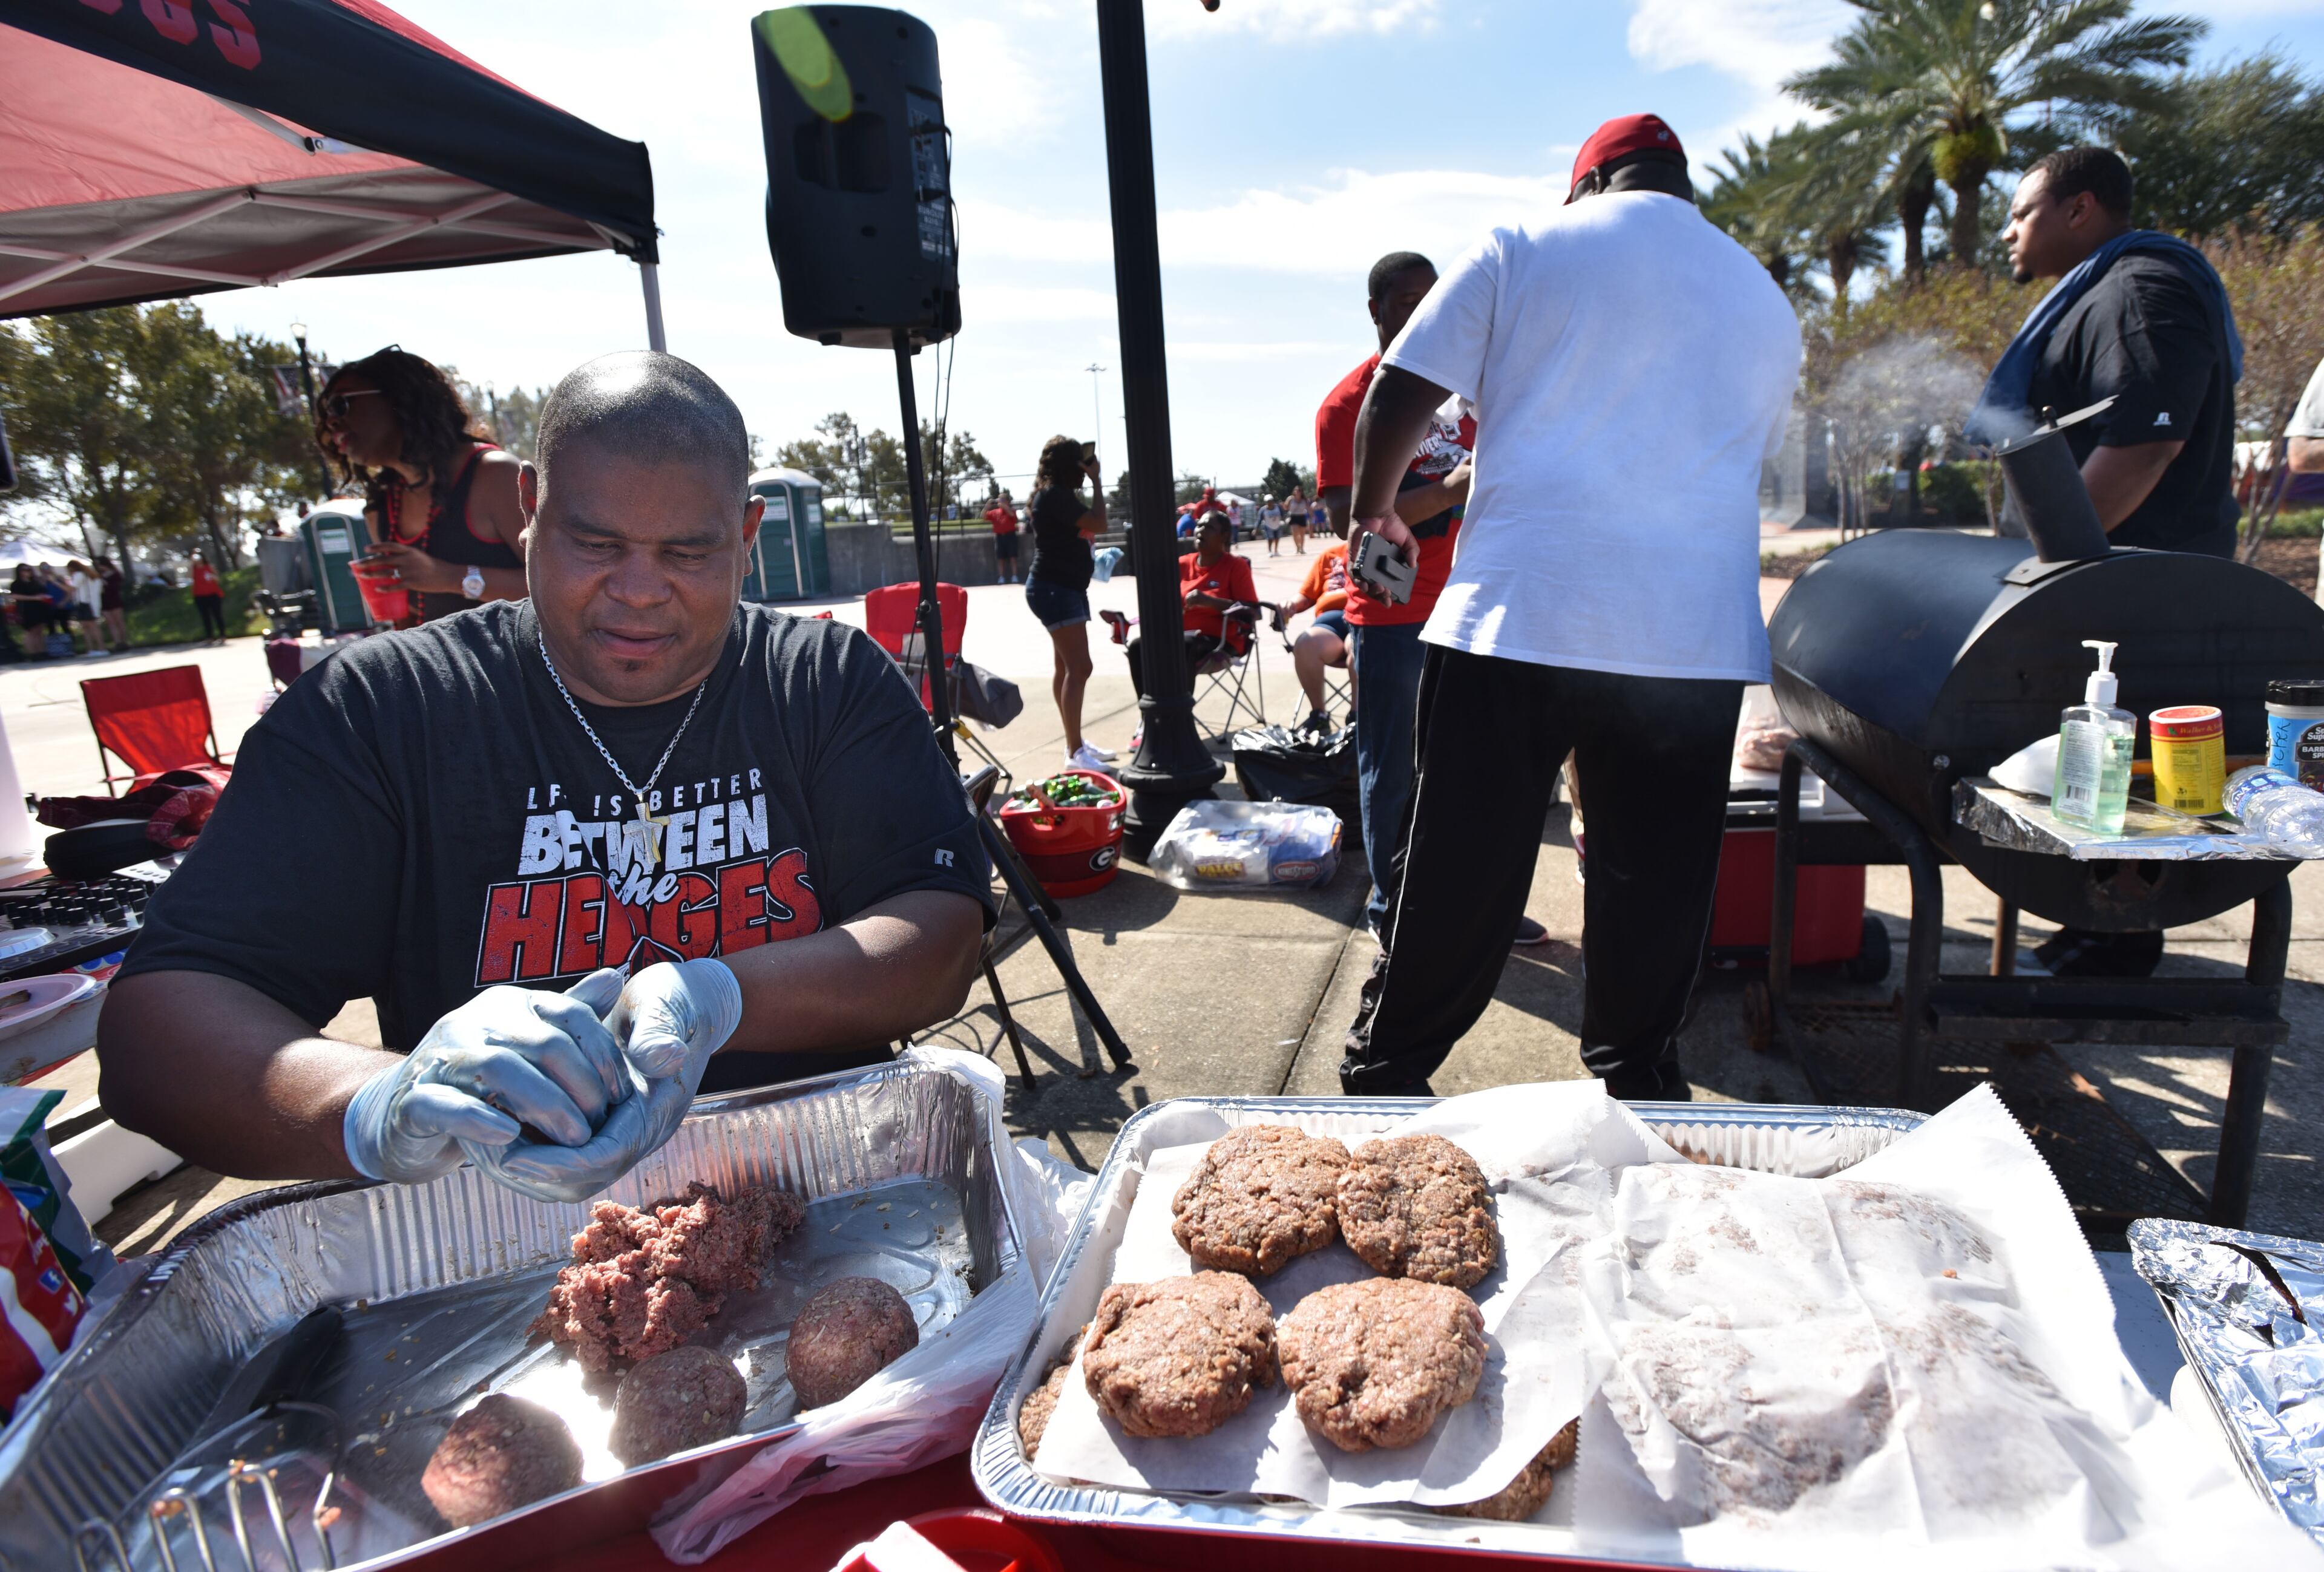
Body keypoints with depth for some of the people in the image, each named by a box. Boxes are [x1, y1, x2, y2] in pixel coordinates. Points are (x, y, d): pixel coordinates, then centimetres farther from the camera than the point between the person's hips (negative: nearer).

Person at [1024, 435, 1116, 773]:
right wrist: (1096, 481, -12)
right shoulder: (1055, 495, -16)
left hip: (1063, 588, 11)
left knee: (1065, 666, 14)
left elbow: (1084, 527, 24)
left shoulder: (1057, 495, 16)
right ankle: (1075, 753, -14)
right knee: (1079, 668, -15)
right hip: (1055, 589, -11)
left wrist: (1092, 482, 15)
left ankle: (1076, 743, 23)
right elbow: (1098, 524, -21)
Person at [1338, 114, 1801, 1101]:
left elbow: (1400, 396, 2)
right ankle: (1638, 1087, 23)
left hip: (1517, 613, -3)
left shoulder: (1523, 250, 7)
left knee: (1455, 871, 4)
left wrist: (1376, 508, 18)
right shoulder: (1766, 301, 21)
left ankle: (1384, 1077, 16)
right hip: (1697, 637, 3)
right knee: (1654, 880, 11)